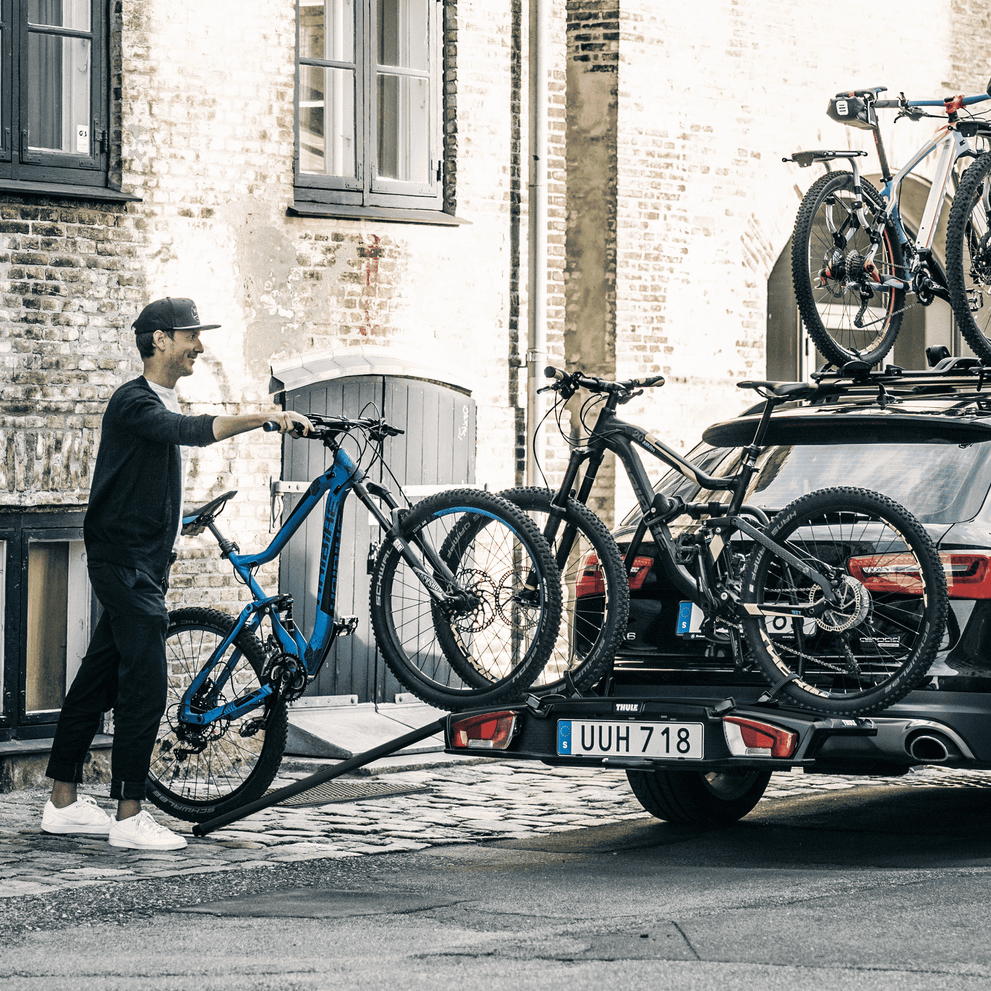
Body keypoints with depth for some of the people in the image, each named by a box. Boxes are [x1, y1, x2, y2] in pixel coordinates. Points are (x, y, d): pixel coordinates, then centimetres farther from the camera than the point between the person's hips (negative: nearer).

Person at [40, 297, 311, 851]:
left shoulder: (165, 403, 18)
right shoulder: (134, 401, -15)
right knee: (145, 686, -13)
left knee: (99, 680, 12)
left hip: (145, 565, 10)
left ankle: (64, 803, 17)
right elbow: (188, 431, -34)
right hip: (125, 562, -10)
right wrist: (264, 418, -43)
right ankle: (129, 817, -12)